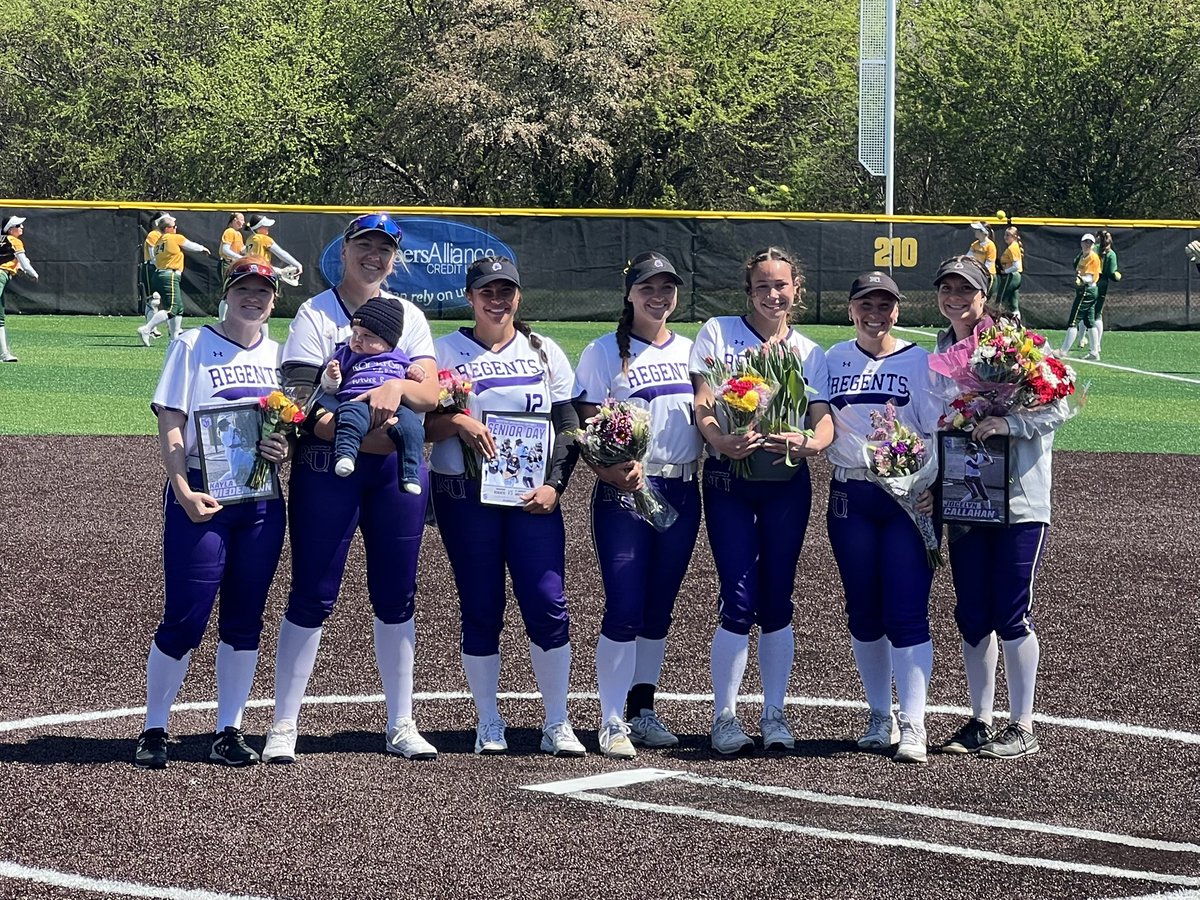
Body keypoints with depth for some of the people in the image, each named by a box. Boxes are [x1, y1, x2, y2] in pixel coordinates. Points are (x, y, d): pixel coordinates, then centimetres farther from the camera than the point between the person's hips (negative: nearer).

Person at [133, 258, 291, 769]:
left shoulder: (278, 356, 13)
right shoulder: (193, 346, -1)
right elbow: (170, 427, -7)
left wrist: (286, 450, -5)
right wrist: (183, 493, -19)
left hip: (262, 501, 5)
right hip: (201, 498, -5)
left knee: (245, 620, 7)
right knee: (185, 618, -6)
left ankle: (228, 733, 15)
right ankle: (153, 731, 7)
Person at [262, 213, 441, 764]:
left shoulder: (409, 317, 11)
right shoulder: (315, 314, 0)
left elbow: (431, 393, -2)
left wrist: (397, 387, -25)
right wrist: (364, 433, -26)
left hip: (399, 470, 4)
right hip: (327, 469, -3)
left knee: (396, 597, 7)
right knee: (312, 596, -3)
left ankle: (401, 725, 16)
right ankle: (283, 725, 3)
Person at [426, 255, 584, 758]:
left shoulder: (544, 353, 11)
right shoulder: (445, 352, 6)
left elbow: (568, 427, 9)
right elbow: (420, 424, 2)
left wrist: (554, 485, -4)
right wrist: (456, 421, -18)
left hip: (532, 496, 1)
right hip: (464, 496, -1)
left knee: (547, 604, -7)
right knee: (480, 610, 1)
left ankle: (557, 723, 1)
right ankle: (489, 723, 12)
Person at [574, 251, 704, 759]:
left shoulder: (691, 352, 13)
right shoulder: (605, 353, -1)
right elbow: (585, 427, -6)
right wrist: (609, 469, -23)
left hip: (682, 493, 5)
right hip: (624, 493, -5)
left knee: (659, 608, 10)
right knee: (624, 609, -9)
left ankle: (643, 710, 21)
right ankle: (612, 723, -4)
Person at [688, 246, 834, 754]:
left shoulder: (808, 352, 11)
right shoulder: (718, 332, 5)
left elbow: (824, 421, 1)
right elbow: (702, 404, -6)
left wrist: (809, 443, -23)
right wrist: (722, 440, -26)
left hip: (786, 483, 2)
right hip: (728, 481, -2)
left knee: (777, 600, 3)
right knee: (739, 601, -8)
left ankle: (774, 714, 12)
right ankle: (724, 717, 0)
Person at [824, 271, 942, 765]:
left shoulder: (919, 361, 1)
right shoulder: (833, 360, 10)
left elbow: (937, 430, -2)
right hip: (850, 496, 3)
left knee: (907, 613, -9)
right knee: (863, 612, 8)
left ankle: (912, 725, -9)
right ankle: (879, 717, 19)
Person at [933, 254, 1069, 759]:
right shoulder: (938, 354, 10)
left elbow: (1057, 409, -12)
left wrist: (1007, 423, -27)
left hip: (1019, 503, -5)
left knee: (1012, 615, -4)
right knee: (971, 616, 9)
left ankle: (1022, 728, 5)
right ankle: (980, 723, 20)